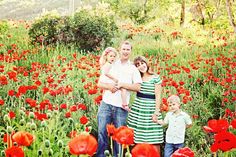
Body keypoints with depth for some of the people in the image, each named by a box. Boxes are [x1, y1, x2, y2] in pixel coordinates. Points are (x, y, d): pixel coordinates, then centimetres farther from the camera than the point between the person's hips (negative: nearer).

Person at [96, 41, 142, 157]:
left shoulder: (133, 69, 7)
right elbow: (99, 83, 8)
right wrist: (109, 86, -13)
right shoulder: (111, 65, 11)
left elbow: (137, 87, -5)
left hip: (121, 107, -1)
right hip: (106, 104, 1)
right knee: (102, 132, -1)